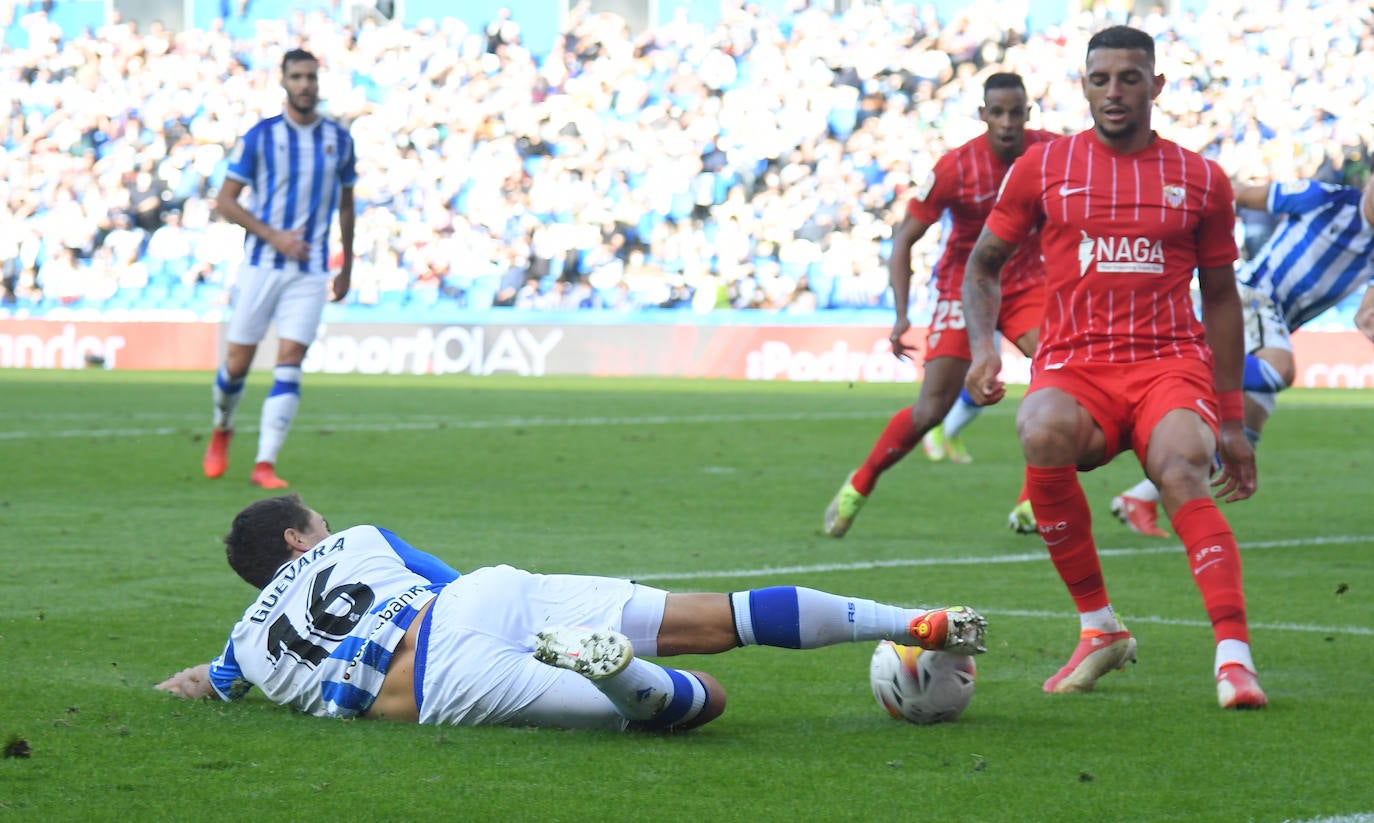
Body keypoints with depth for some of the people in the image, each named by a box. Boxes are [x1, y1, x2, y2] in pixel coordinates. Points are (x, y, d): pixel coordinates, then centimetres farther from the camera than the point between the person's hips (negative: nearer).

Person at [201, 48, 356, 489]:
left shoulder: (338, 138, 6)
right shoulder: (261, 136, -3)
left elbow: (346, 205, 18)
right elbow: (225, 200, -3)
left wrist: (347, 267, 16)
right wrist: (273, 236, -14)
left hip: (311, 270, 1)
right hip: (262, 265, -1)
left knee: (289, 364, -10)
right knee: (238, 361, 2)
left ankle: (265, 464, -10)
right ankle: (222, 429, 32)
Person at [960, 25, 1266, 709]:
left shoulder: (1201, 180, 11)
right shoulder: (1043, 166, 10)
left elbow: (1220, 298, 18)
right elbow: (983, 263, 17)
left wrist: (1232, 420, 15)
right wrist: (982, 344, -2)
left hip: (1171, 362, 0)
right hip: (1073, 365, 0)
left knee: (1182, 472, -32)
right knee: (1044, 437, -34)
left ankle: (1234, 657, -39)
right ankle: (1099, 629, -17)